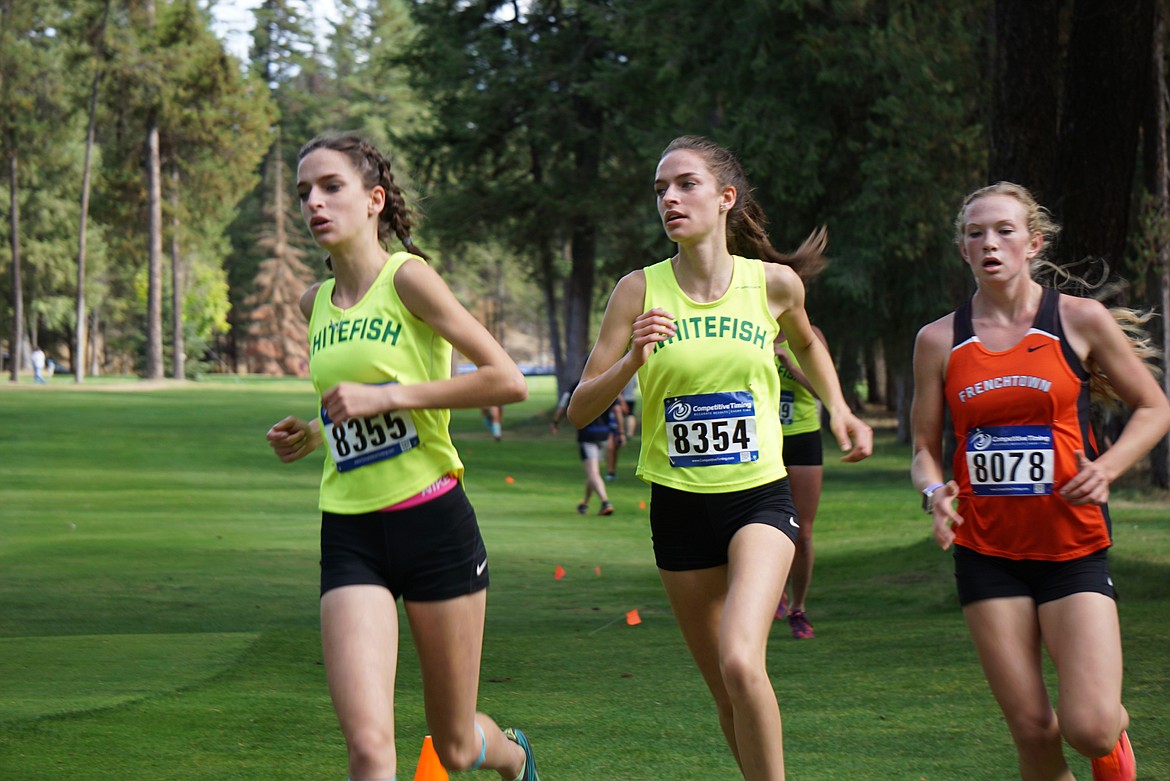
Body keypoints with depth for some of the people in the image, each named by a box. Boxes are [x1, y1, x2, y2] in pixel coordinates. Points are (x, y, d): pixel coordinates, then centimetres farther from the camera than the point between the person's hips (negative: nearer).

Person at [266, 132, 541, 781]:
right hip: (349, 535, 4)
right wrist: (314, 434, 8)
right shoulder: (316, 304, 11)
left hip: (432, 523, -4)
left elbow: (508, 381, -15)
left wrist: (384, 396, -18)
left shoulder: (408, 278, -8)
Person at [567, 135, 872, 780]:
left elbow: (806, 344, 23)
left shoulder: (774, 283, -3)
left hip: (759, 498, -2)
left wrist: (838, 410, 10)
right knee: (727, 694, 9)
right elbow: (579, 410, -6)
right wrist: (633, 359, -22)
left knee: (740, 662, -25)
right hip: (678, 505, 2)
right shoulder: (640, 290, -4)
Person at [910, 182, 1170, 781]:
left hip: (1073, 547, -2)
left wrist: (1107, 467, -10)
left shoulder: (1080, 321, -1)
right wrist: (934, 492, -12)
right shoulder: (939, 341, 4)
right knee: (1033, 732, -1)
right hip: (987, 552, 2)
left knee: (1088, 727, -13)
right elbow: (925, 447, 11)